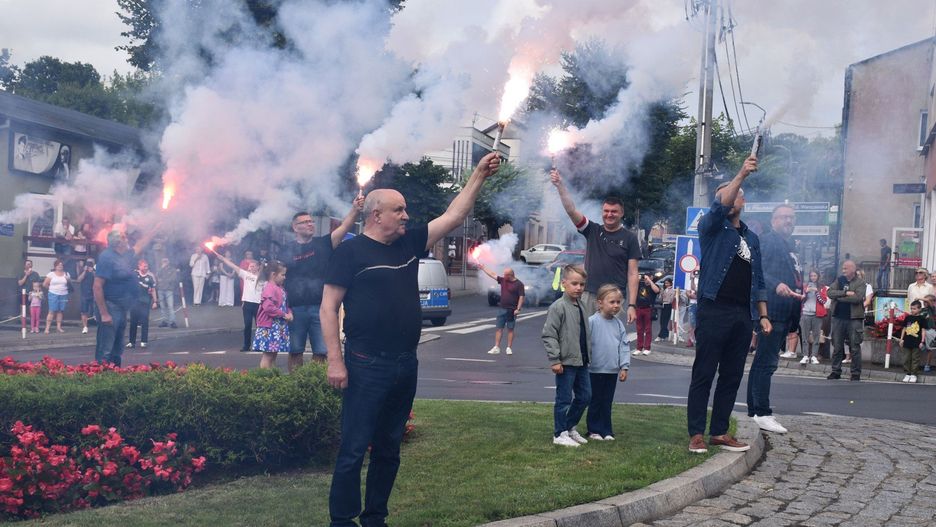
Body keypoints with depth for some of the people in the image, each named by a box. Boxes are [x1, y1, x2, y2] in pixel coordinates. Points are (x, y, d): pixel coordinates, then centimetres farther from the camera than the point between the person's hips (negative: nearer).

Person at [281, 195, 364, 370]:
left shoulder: (323, 244, 6)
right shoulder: (287, 250, 6)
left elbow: (344, 227, -10)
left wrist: (355, 209, -27)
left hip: (320, 307, 0)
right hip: (295, 309, 0)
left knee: (320, 352, 1)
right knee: (295, 352, 6)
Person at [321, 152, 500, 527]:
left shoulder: (409, 243, 11)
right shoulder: (351, 251, -6)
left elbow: (453, 217, 13)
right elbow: (329, 306, -9)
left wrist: (479, 175, 8)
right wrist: (335, 360, -15)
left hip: (406, 365, 7)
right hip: (366, 366, -7)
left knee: (388, 449, 14)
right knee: (354, 450, -4)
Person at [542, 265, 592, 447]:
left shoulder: (581, 306, 10)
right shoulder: (558, 307, -14)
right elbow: (549, 335, -16)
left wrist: (587, 355, 16)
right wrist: (555, 360, -18)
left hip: (581, 362, 8)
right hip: (566, 363, -8)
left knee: (585, 396, 14)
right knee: (564, 399, 0)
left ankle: (570, 427, 29)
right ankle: (560, 434, 12)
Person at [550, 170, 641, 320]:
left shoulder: (629, 238, 2)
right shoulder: (592, 231, 9)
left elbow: (632, 274, -1)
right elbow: (571, 210, -2)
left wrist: (632, 305, -8)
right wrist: (560, 185, -14)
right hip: (589, 296, 2)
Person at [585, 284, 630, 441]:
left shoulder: (619, 324, 4)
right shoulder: (592, 321, -12)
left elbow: (624, 346, 6)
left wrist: (624, 367, 1)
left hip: (613, 371, 4)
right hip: (596, 369, -4)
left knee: (607, 402, 12)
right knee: (595, 401, 7)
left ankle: (606, 430, 19)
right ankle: (594, 430, 17)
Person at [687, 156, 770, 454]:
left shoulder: (752, 238, 20)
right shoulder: (711, 228, 4)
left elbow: (758, 281, 21)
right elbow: (719, 209, -19)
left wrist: (763, 315, 13)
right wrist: (741, 175, -28)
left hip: (743, 315, 6)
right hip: (714, 310, -6)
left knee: (732, 377, 8)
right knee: (703, 375, -4)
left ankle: (719, 432, 15)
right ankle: (696, 434, -1)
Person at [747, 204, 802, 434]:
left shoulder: (790, 249, 25)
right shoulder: (768, 241, -5)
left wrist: (794, 326, 25)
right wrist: (776, 285, -35)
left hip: (785, 315, 10)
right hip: (772, 310, -10)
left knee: (763, 361, 12)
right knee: (766, 362, -11)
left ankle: (754, 410, 16)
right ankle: (762, 413, -12)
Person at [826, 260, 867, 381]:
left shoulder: (860, 283, -2)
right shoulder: (839, 280, 10)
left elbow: (857, 298, -18)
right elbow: (830, 293, -5)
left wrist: (839, 297, -11)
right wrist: (846, 293, -17)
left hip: (854, 318, -4)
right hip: (838, 318, 4)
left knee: (855, 348, 1)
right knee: (837, 347, 8)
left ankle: (856, 374, 6)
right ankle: (836, 371, 15)